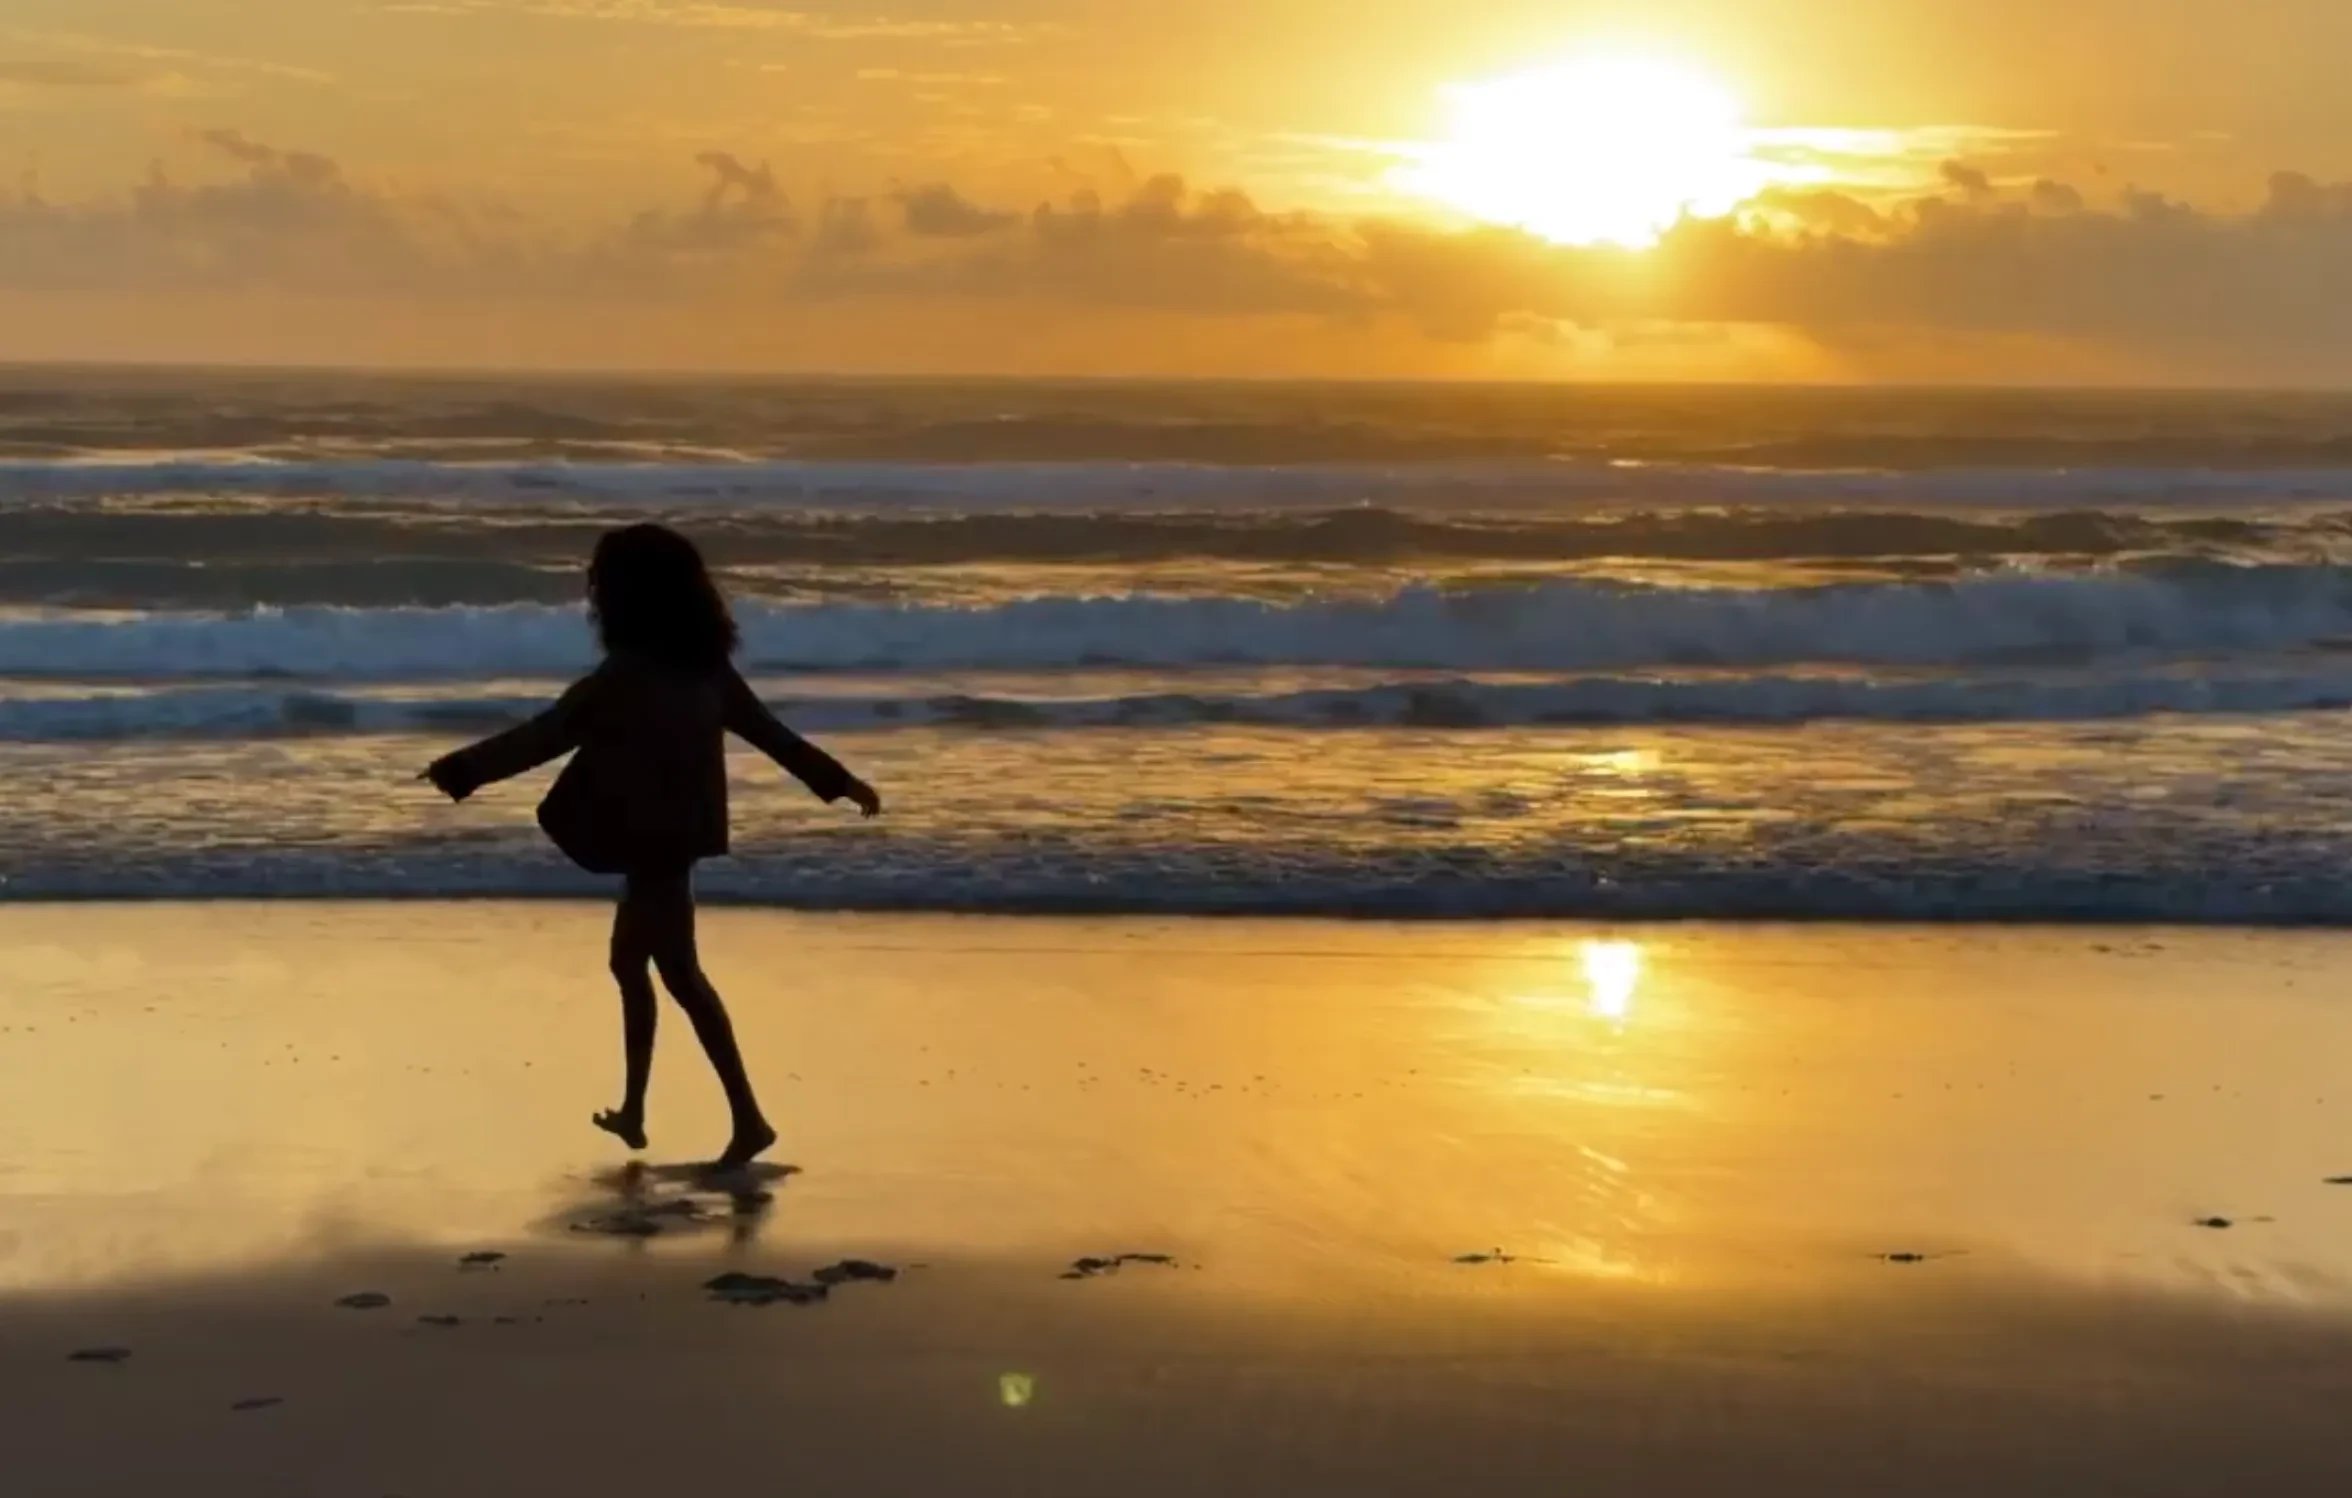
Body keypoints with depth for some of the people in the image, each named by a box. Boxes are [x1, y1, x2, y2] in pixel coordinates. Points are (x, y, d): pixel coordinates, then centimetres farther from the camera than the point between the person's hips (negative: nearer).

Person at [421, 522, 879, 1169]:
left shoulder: (625, 676, -18)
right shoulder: (703, 665, 6)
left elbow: (543, 736, -16)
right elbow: (769, 730, 12)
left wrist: (460, 769, -9)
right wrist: (839, 781, 21)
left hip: (652, 836, -9)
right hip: (675, 831, 9)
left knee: (679, 975, -4)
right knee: (628, 961, 19)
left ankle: (748, 1118, -5)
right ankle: (632, 1111, 26)